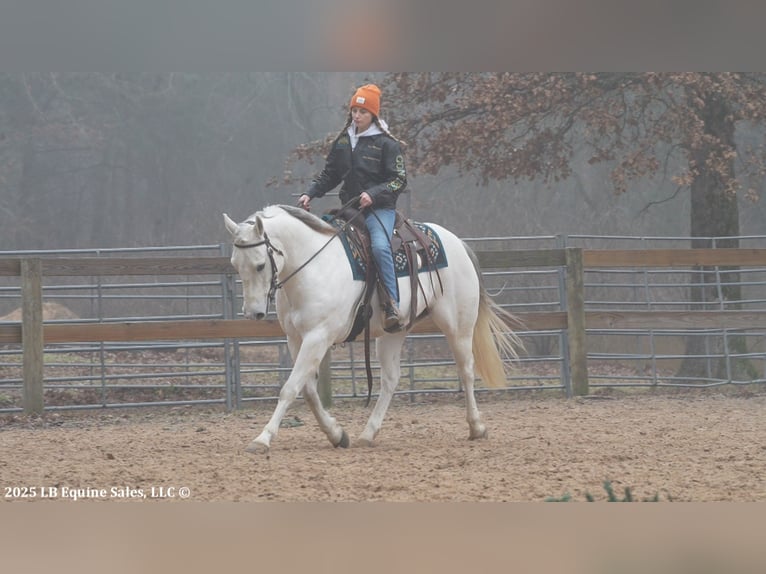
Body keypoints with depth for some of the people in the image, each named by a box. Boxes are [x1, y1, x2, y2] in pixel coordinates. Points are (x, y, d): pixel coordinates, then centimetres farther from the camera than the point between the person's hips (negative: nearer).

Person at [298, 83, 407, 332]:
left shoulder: (386, 143, -3)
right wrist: (310, 194, 2)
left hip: (379, 208, -7)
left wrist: (373, 195, -22)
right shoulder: (342, 142, 13)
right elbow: (329, 175, 18)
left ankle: (392, 305, -32)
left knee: (380, 246, -32)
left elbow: (398, 180, -7)